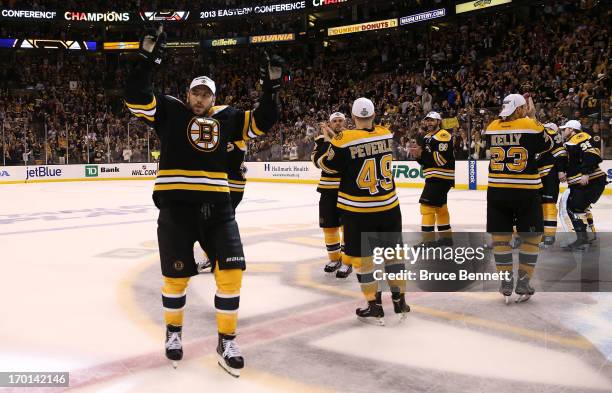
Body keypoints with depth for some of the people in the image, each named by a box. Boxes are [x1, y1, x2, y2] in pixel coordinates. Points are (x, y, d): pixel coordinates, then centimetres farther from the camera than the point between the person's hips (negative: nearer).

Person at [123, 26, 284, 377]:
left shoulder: (227, 117, 14)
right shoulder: (170, 111, 6)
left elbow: (262, 122, 14)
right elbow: (136, 98, -5)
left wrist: (271, 88, 3)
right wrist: (147, 58, -14)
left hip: (217, 206, 3)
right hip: (176, 206, -2)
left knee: (231, 271, -4)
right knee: (177, 277, 5)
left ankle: (227, 341, 13)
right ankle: (174, 331, 33)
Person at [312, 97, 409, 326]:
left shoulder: (345, 139, -15)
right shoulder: (386, 134, 1)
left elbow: (324, 163, -4)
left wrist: (327, 140, 10)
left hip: (358, 211, -4)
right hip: (389, 207, 4)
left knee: (361, 257, 8)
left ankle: (375, 308, 13)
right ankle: (399, 302, 23)